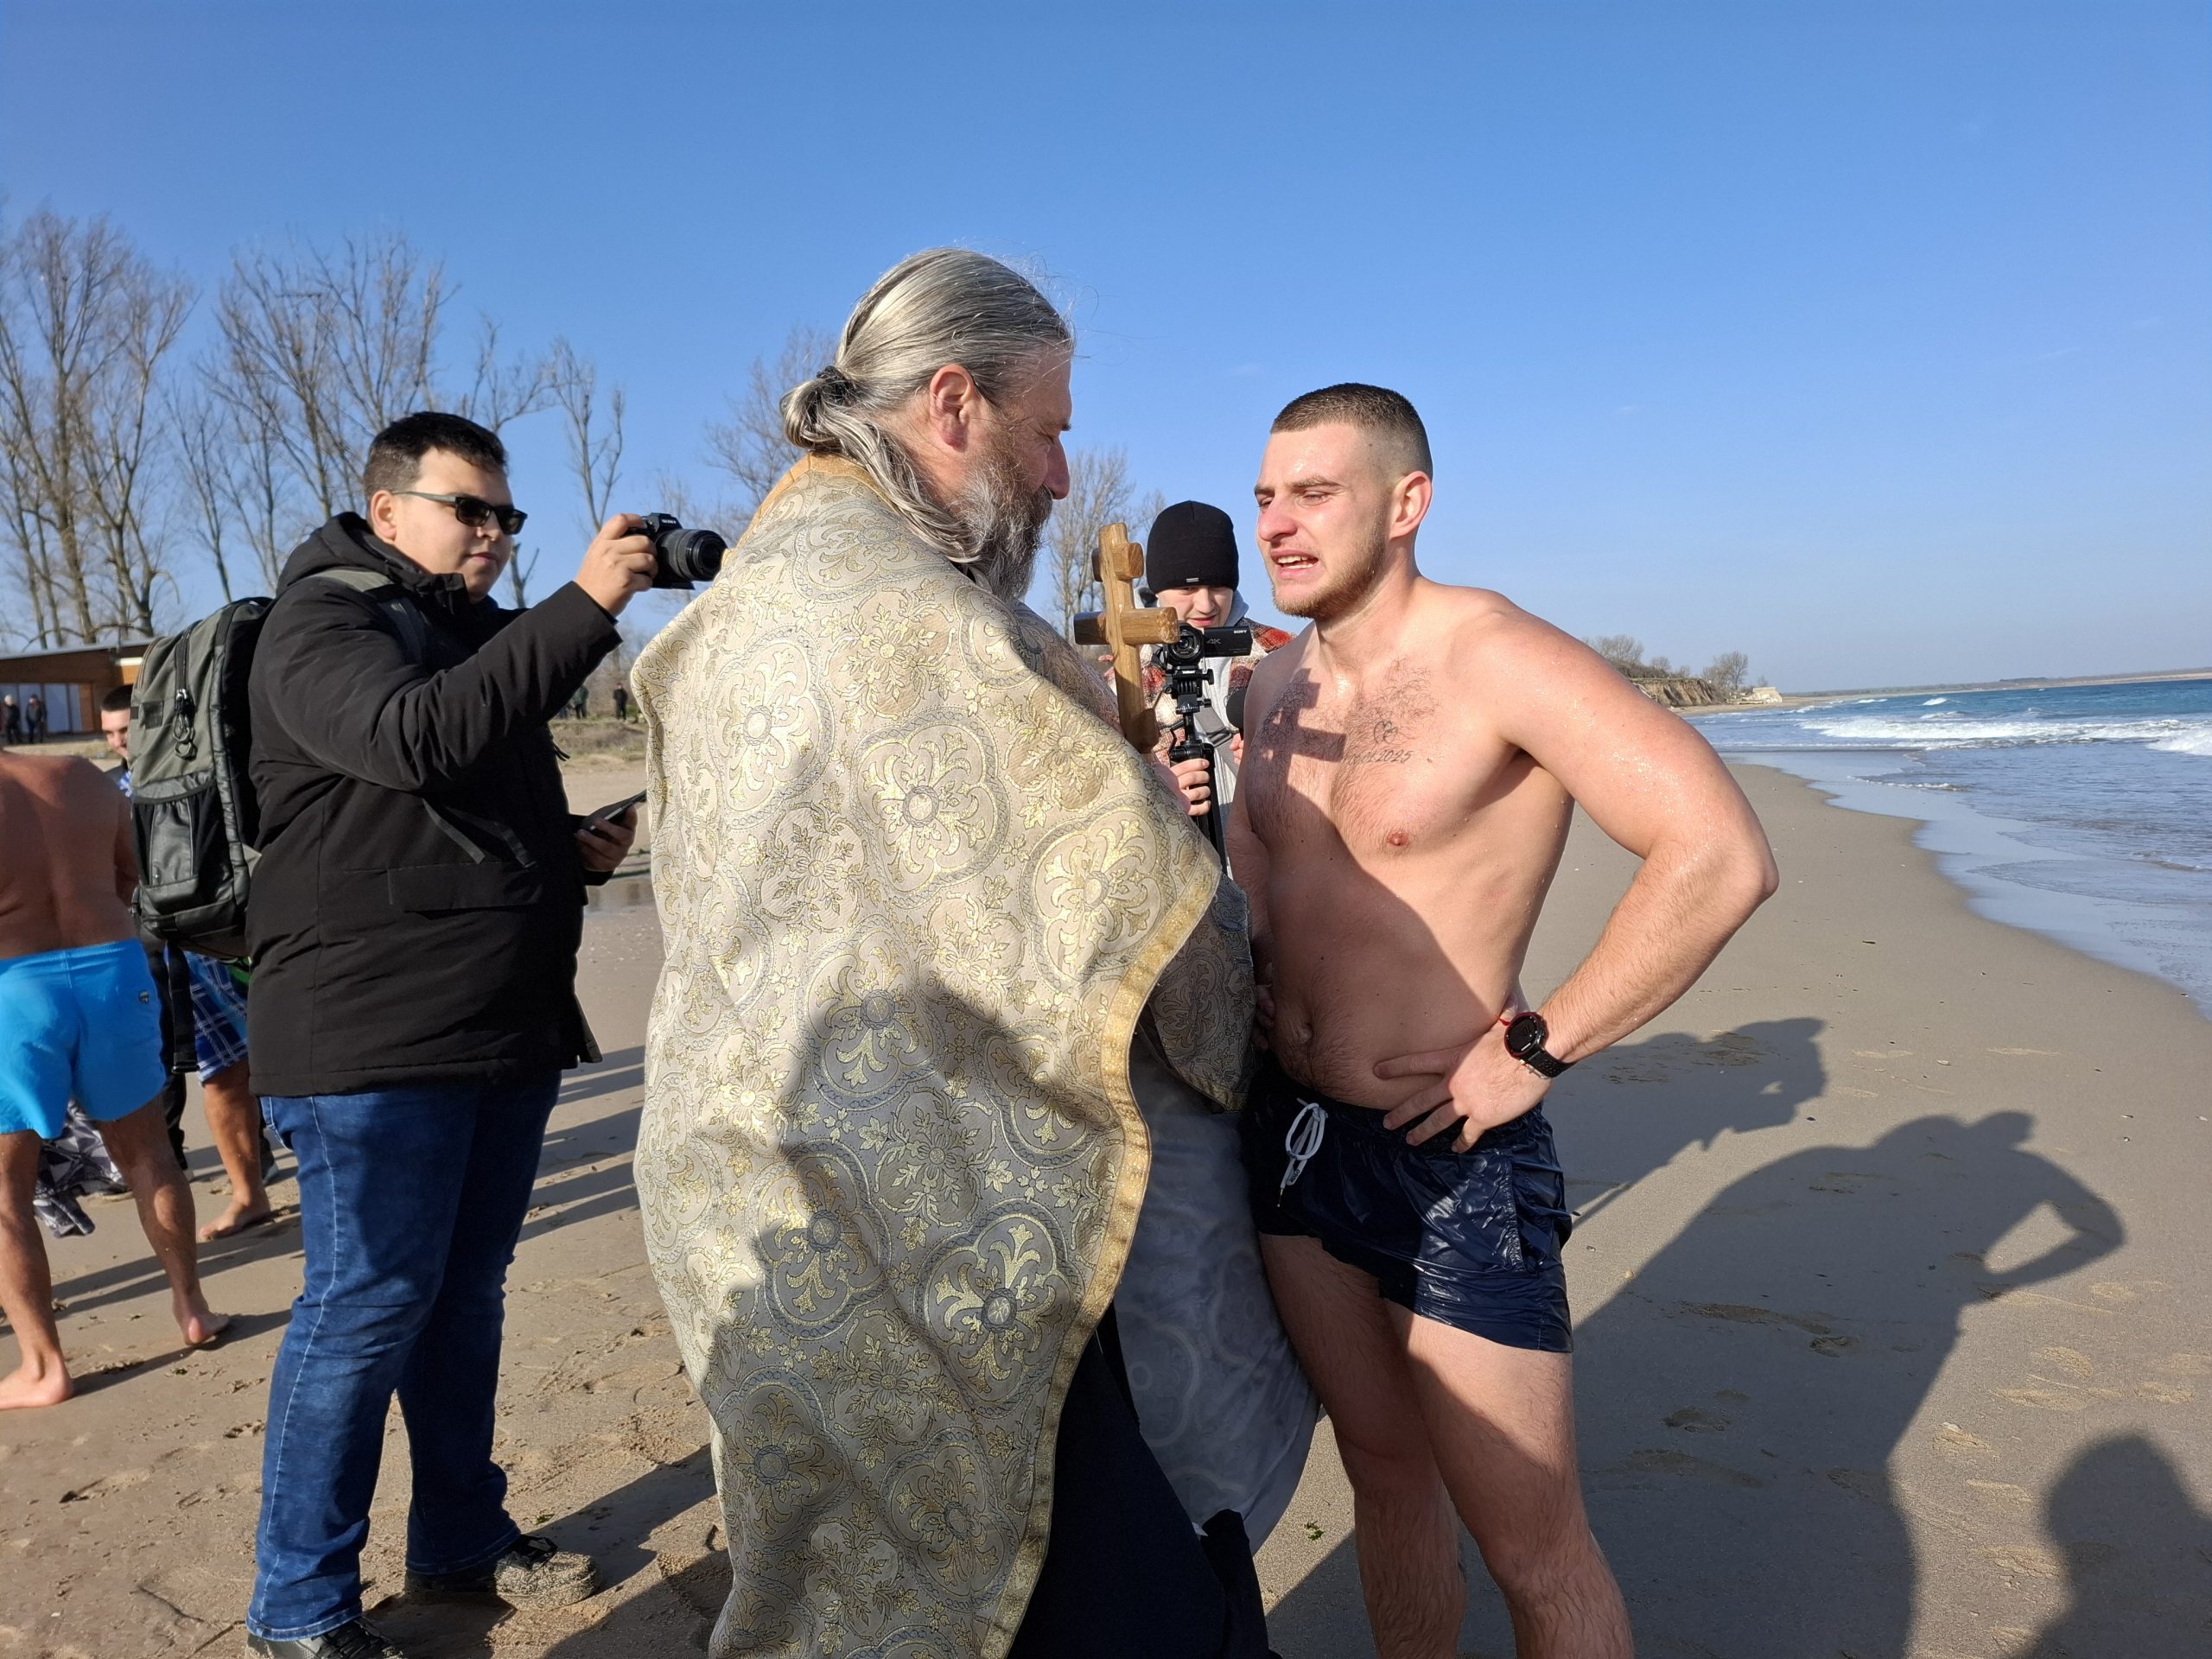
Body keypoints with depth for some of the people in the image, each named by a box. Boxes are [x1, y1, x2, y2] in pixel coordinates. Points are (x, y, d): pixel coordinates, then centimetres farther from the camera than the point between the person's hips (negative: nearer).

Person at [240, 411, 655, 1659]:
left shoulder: (479, 640, 22)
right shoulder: (324, 624, -5)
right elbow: (415, 738, -28)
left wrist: (576, 849, 9)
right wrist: (586, 606, -29)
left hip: (507, 1027, 8)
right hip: (372, 1035, -8)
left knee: (465, 1294, 15)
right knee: (369, 1302, -2)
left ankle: (464, 1538, 29)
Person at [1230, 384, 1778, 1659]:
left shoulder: (1496, 659, -16)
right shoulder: (1278, 684, 6)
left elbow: (1723, 856, -25)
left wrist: (1537, 1049, -21)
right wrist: (1247, 968, 7)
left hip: (1448, 1156, -6)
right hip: (1292, 1129, 7)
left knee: (1532, 1545, 7)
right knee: (1383, 1470, 22)